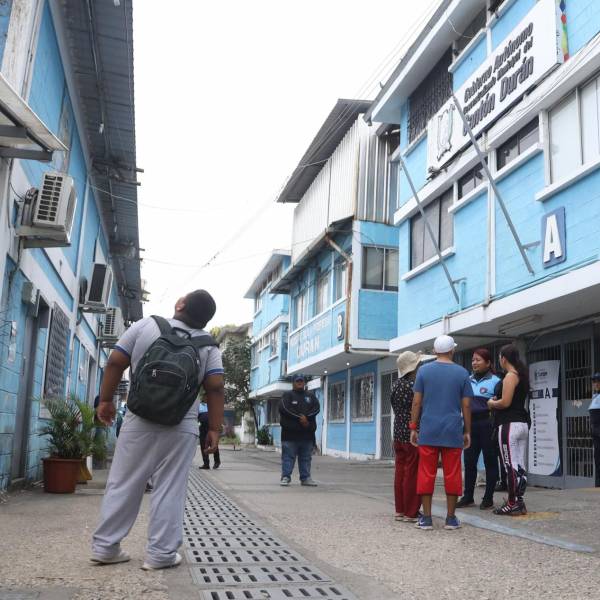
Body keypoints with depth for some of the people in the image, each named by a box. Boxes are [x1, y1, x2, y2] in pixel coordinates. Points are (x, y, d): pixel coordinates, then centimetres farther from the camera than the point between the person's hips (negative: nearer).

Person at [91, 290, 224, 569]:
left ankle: (104, 546, 18)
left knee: (122, 484, 10)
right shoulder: (208, 346, 0)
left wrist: (106, 400, 10)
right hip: (180, 428, -1)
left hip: (138, 421, 1)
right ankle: (161, 553, 9)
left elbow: (115, 363, 0)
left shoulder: (145, 326, 0)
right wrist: (214, 429, -1)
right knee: (169, 490, 5)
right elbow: (215, 388, -6)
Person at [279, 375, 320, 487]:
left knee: (306, 457, 8)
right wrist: (300, 418, -15)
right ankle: (285, 477, 5)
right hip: (290, 432, -3)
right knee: (288, 456, -1)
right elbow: (284, 409, -12)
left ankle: (305, 478, 15)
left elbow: (317, 408, 2)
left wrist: (306, 417, -15)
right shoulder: (287, 395, 5)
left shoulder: (311, 396, 16)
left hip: (307, 433, 4)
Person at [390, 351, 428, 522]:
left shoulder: (396, 385, 8)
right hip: (413, 434, -8)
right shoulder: (416, 385, -16)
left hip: (398, 433, 8)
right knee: (412, 473, -2)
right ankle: (411, 512, 3)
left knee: (400, 471, 11)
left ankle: (400, 510, 17)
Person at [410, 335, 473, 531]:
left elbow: (416, 402, 0)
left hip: (428, 431, 0)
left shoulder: (424, 370, 3)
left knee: (426, 473, 5)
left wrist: (413, 427, 6)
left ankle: (426, 518, 7)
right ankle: (451, 518, 12)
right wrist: (467, 431, 10)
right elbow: (466, 406, 2)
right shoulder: (462, 373, 3)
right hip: (453, 432, 0)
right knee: (452, 474, 7)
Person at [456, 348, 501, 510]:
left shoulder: (495, 381, -4)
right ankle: (468, 497, 14)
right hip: (471, 424, 5)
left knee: (490, 461, 4)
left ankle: (488, 498, 11)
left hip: (487, 424, -5)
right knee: (469, 461, 6)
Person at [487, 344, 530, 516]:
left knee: (510, 465, -6)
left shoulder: (510, 376, -12)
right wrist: (496, 401, 16)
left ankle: (512, 504, -3)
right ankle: (519, 502, 15)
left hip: (510, 424, -9)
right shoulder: (522, 375, 16)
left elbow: (505, 402, -18)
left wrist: (491, 403, -1)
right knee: (520, 465, 10)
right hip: (523, 424, 9)